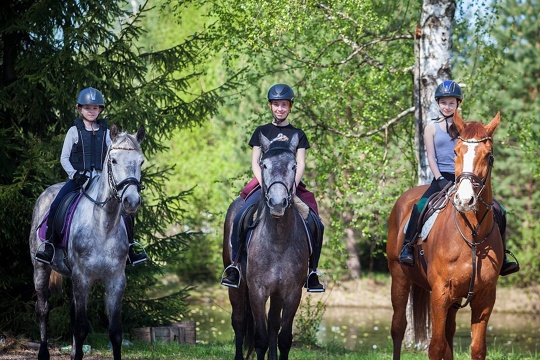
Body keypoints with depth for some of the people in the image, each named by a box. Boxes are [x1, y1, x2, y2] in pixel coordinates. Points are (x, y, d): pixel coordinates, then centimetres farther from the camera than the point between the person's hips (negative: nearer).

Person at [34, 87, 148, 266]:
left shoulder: (105, 132, 10)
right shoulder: (74, 131, 4)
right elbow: (64, 158, 2)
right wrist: (75, 175, -12)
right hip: (77, 179, -2)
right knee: (56, 207, -25)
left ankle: (129, 251, -1)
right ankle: (48, 247, -19)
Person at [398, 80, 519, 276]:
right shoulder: (432, 127, 7)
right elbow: (431, 157, 0)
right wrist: (440, 180, -14)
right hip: (442, 177, -2)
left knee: (498, 211, -10)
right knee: (420, 206, -31)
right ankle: (407, 247, -18)